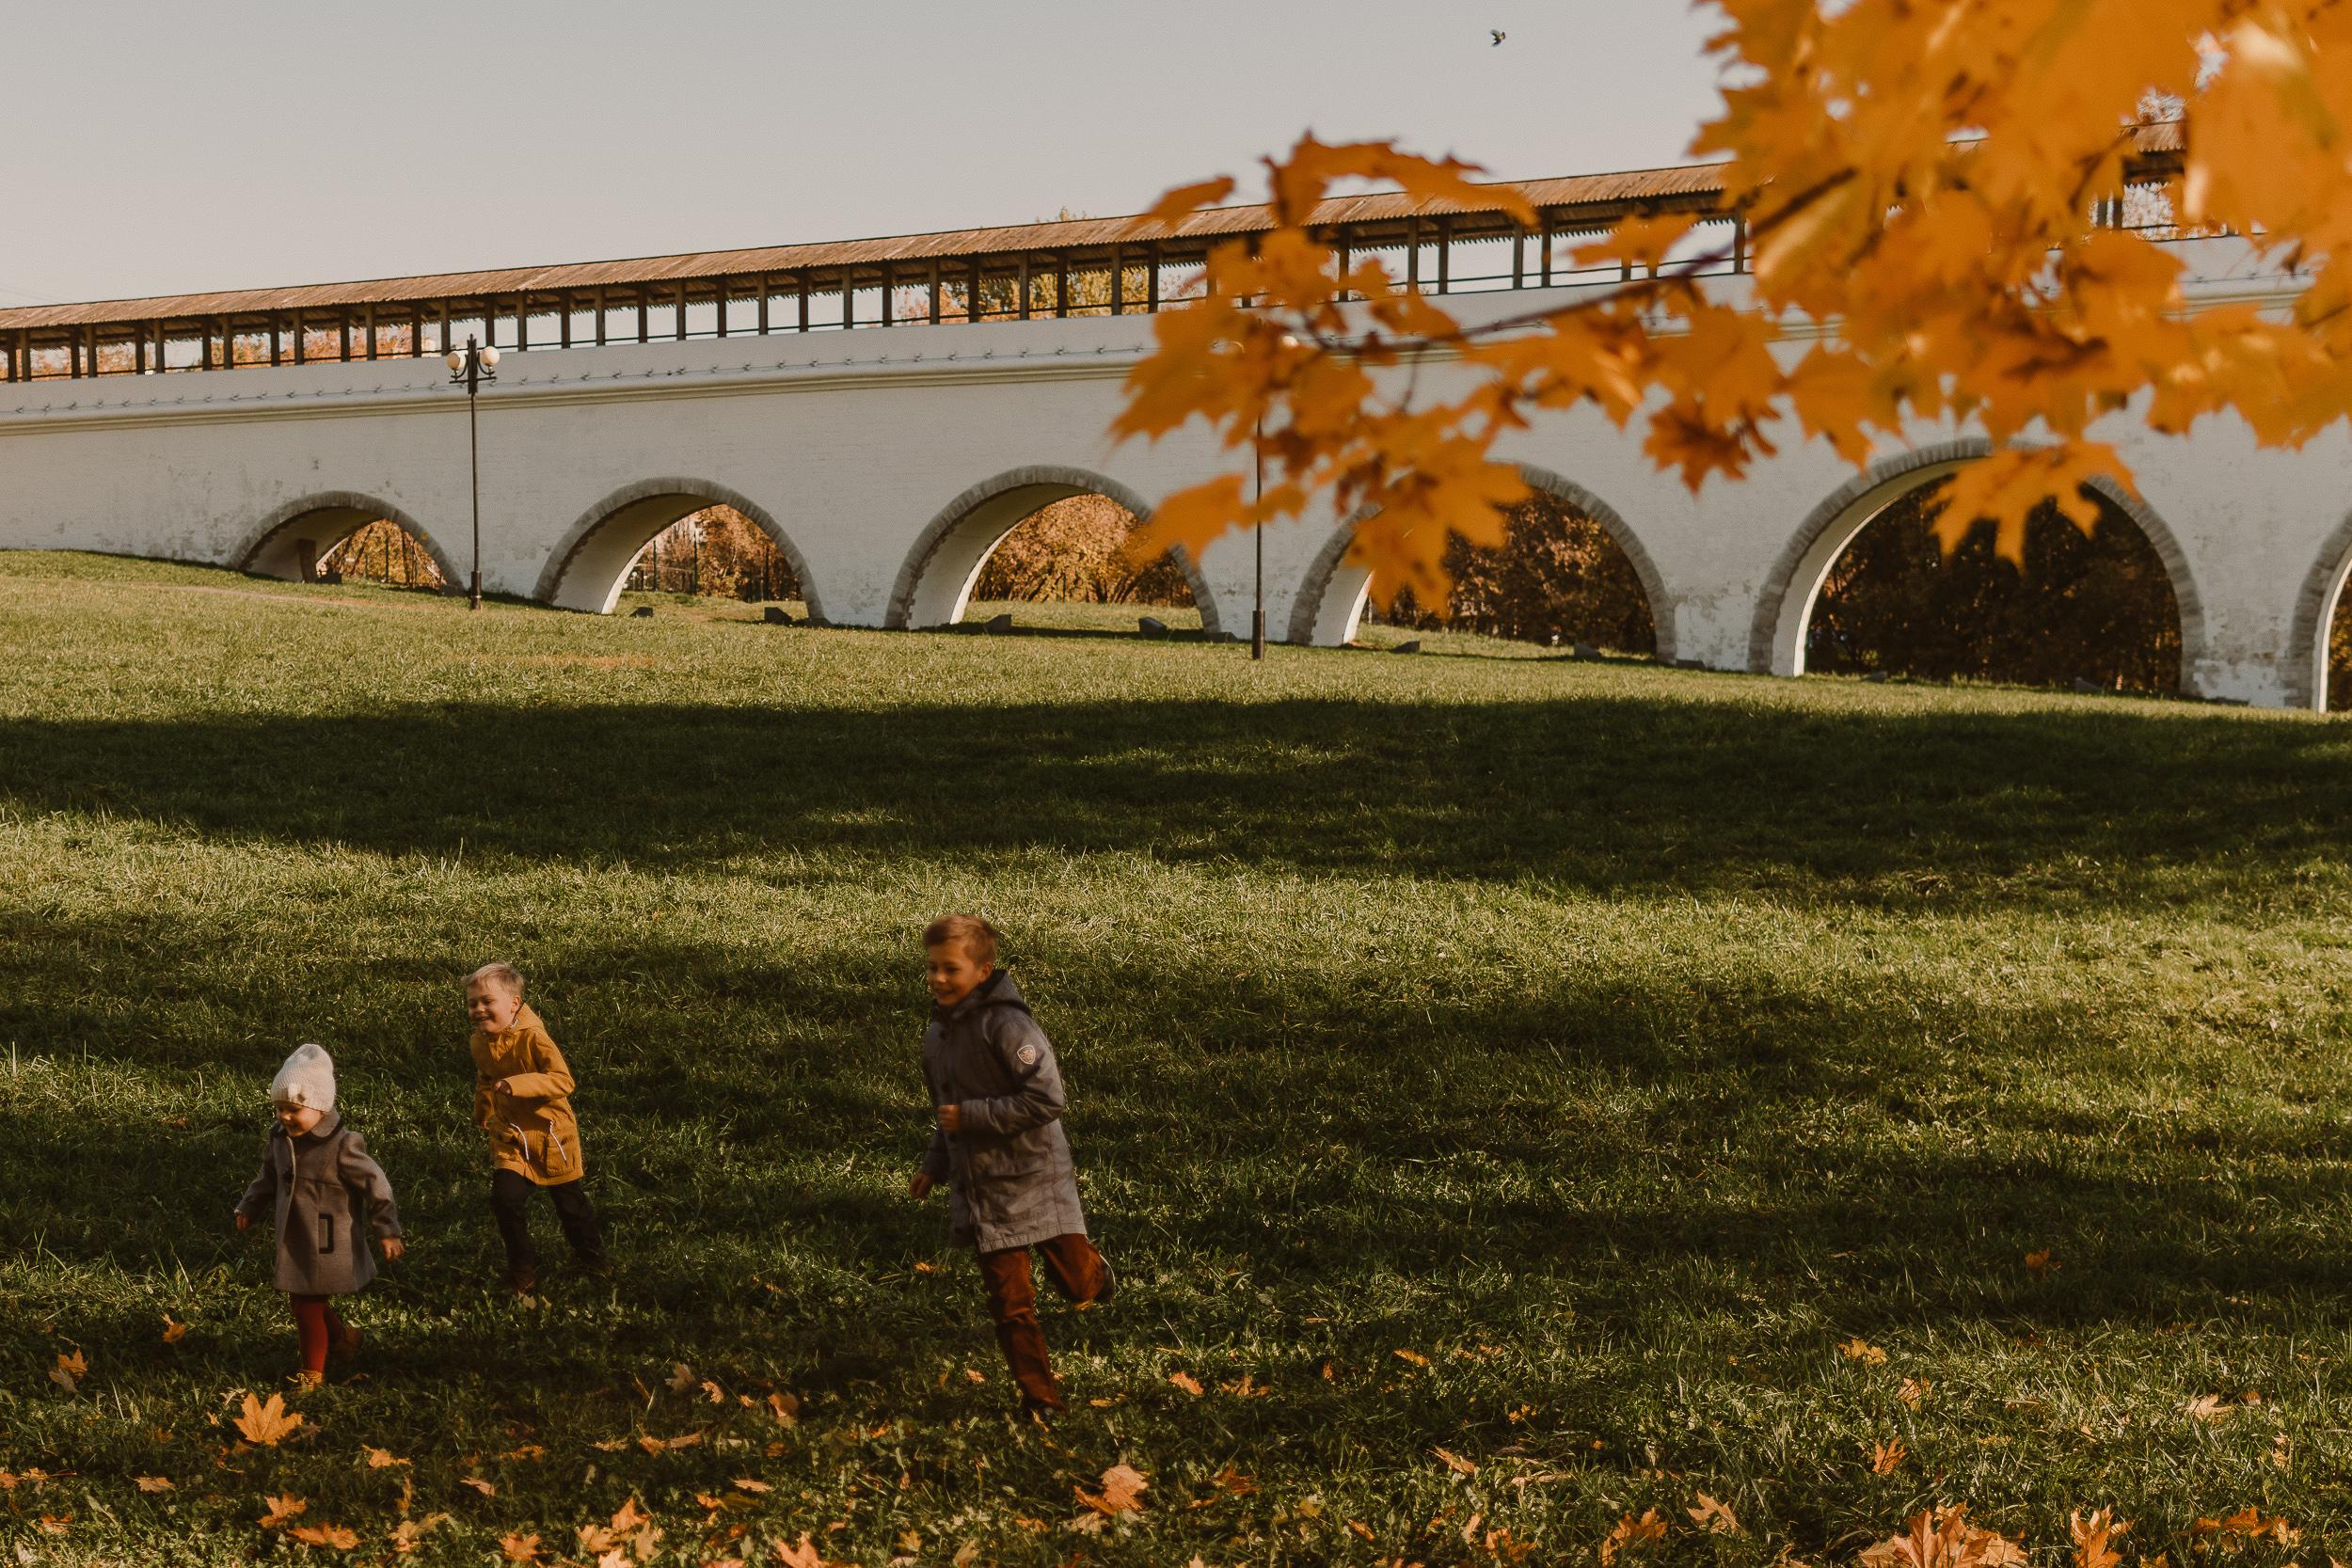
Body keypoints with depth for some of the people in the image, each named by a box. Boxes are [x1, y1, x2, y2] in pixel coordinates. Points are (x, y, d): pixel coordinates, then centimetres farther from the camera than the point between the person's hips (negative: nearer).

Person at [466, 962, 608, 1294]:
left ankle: (590, 1255, 39)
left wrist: (517, 1084, -41)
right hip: (510, 1135, 4)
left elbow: (563, 1080, -32)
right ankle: (522, 1270, 4)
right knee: (505, 1199, -14)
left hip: (550, 1132, -4)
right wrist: (483, 1112, 32)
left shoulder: (533, 1037, -24)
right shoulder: (480, 1042, -4)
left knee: (569, 1201, 13)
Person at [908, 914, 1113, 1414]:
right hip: (982, 1190, 6)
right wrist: (934, 1167, 15)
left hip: (1033, 1179, -6)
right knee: (1010, 1303, 4)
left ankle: (1096, 1273, 31)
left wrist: (971, 1116, -20)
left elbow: (1048, 1098, -23)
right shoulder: (938, 1033, 9)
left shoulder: (1006, 1025, -17)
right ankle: (1041, 1398, 15)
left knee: (1078, 1284, -5)